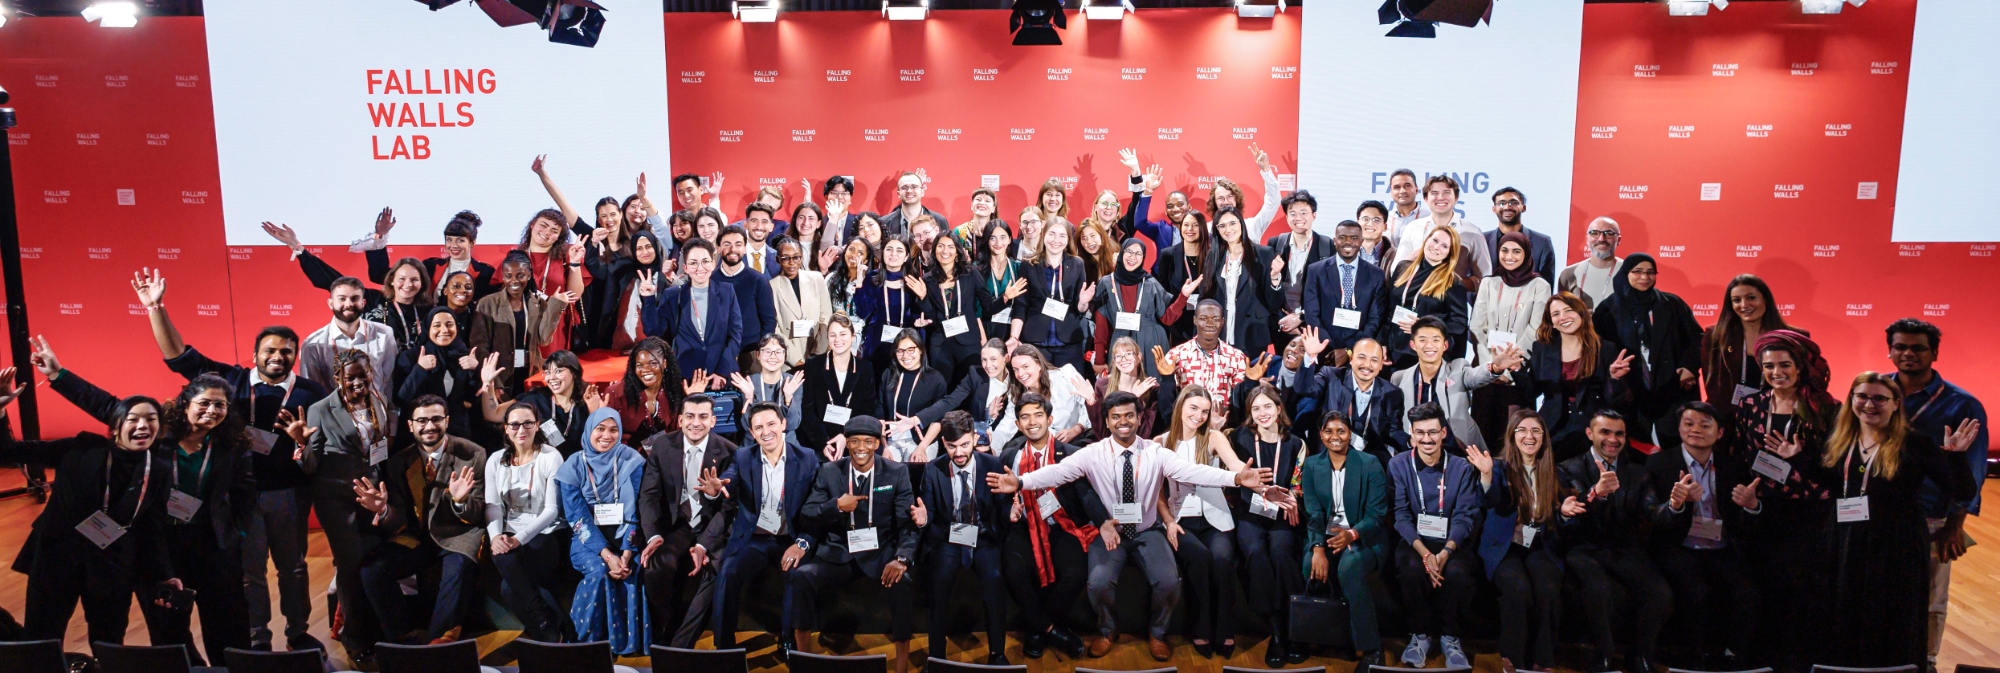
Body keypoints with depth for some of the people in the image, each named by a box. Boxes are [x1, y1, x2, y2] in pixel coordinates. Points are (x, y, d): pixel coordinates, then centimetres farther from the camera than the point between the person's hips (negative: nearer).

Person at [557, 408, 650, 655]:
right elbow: (578, 518, -10)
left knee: (635, 570, -29)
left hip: (624, 535, 1)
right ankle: (590, 640, -13)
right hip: (588, 539, 0)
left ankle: (631, 640, -14)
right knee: (600, 571, -30)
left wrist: (626, 552, -22)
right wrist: (607, 554, -23)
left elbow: (633, 511, -7)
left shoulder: (631, 461, -2)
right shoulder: (573, 466, -4)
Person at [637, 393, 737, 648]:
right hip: (675, 525, 2)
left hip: (712, 527, -1)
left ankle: (681, 645, -15)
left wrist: (704, 544, -24)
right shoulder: (661, 446, -1)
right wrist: (653, 535, -21)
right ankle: (663, 637, -5)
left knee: (707, 569, -31)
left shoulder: (729, 452, -8)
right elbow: (649, 495, -4)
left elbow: (728, 506, -10)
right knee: (655, 565, -28)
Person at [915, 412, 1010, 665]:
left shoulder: (993, 465, -2)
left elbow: (1003, 506, -3)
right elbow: (929, 513, -3)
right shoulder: (932, 469, -1)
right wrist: (923, 519, -26)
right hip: (947, 539, 0)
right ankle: (937, 653, -16)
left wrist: (1011, 512, -26)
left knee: (993, 576, -29)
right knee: (941, 576, -30)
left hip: (983, 539, 0)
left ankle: (997, 652, -15)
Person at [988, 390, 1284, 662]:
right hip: (1109, 531, -1)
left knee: (1169, 582, -23)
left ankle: (1157, 631, 12)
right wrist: (1020, 482, -43)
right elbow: (1058, 471, -23)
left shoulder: (1156, 453, -7)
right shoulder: (1093, 454, -9)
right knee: (1098, 583, -26)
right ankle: (1107, 629, 11)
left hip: (1148, 532, 1)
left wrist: (1237, 478, -39)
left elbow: (1192, 471, -21)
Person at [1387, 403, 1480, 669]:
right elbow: (1401, 515, -7)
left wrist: (1446, 552, -25)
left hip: (1450, 543, 1)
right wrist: (1424, 553, -23)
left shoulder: (1461, 468, 1)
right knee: (1412, 569, -33)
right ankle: (1420, 634, -9)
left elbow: (1464, 516, -6)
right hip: (1414, 541, 0)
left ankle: (1450, 637, -7)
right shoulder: (1399, 464, -1)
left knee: (1457, 572, -32)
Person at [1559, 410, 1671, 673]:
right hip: (1586, 550, -3)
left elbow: (1653, 514, 0)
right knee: (1598, 589, -35)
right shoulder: (1569, 470, 4)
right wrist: (1595, 492, -34)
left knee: (1661, 592, -25)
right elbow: (1567, 514, -13)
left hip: (1626, 551, 3)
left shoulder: (1638, 473, 16)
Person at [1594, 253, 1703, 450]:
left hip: (1671, 391, 1)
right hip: (1630, 394, -1)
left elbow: (1696, 337, 10)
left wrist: (1690, 366, -4)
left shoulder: (1672, 304, 8)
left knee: (1674, 447, -1)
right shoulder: (1609, 308, 5)